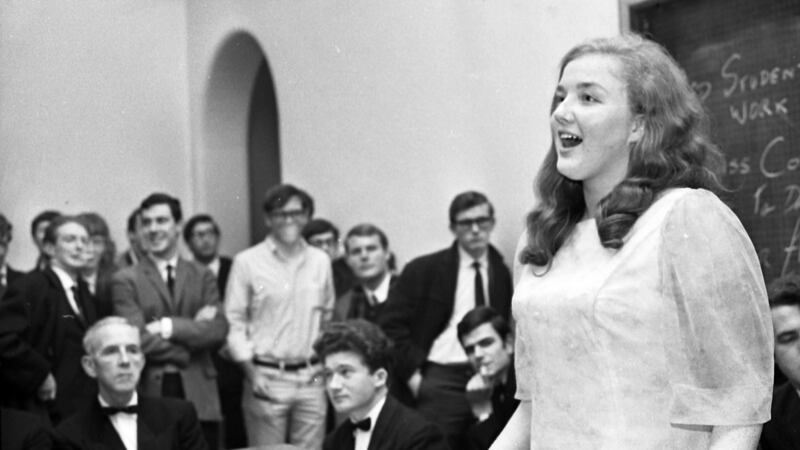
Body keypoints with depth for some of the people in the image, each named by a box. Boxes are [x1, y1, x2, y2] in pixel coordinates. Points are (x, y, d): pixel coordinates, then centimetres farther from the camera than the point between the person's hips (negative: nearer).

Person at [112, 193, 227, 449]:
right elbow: (138, 339, -9)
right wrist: (193, 328, -6)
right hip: (150, 396, -2)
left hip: (198, 397, 2)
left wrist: (169, 326, -11)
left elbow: (219, 330, -1)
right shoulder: (125, 281, 3)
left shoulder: (202, 277, 12)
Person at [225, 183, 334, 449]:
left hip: (311, 377, 3)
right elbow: (234, 321, 0)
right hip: (266, 378, -3)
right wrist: (250, 371, -8)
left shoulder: (320, 261, 9)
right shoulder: (247, 262, -1)